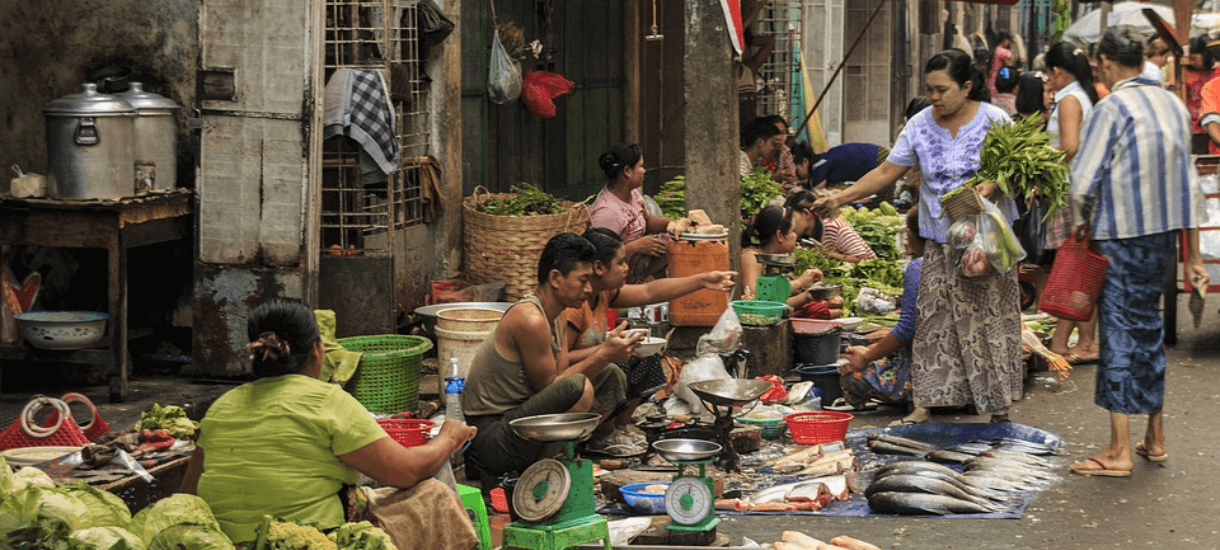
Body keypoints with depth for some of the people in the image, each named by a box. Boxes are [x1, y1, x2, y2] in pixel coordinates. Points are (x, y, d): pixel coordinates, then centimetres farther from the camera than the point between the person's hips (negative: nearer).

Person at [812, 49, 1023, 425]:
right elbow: (887, 172, 4)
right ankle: (927, 401, 4)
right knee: (934, 317, 0)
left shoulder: (994, 121, -7)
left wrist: (993, 187, -27)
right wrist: (840, 198, -3)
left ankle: (998, 405, 6)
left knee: (990, 316, -2)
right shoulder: (920, 126, 2)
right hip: (941, 238, 3)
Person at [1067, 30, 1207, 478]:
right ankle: (1155, 439, 24)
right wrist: (1193, 255, 17)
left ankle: (1119, 452, -2)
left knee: (1119, 333, -3)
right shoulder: (1173, 105, 9)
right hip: (1164, 235, 7)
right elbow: (1189, 184, 13)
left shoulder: (1113, 108, -12)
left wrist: (1080, 225, 5)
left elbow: (1082, 182, -15)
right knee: (1148, 329, 16)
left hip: (1122, 237, -7)